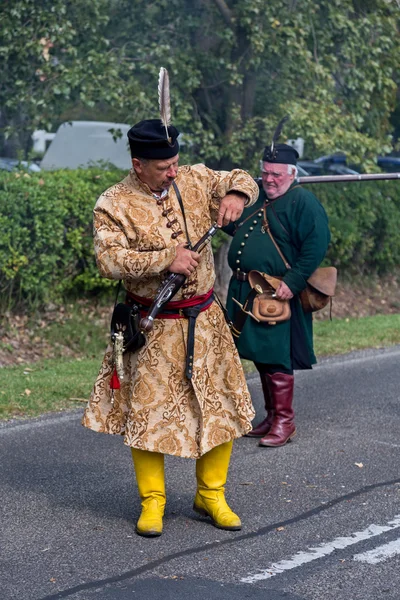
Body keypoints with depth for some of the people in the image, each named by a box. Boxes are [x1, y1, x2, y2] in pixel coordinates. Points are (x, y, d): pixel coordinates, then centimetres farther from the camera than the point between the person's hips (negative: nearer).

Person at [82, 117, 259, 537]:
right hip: (153, 327, -4)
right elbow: (109, 261, -23)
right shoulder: (114, 205, -12)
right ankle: (152, 502, 17)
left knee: (222, 406, 8)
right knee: (148, 412, 1)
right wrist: (167, 258, -29)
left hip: (204, 321, 4)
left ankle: (211, 494, 24)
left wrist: (235, 195, -14)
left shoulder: (193, 180, 1)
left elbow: (242, 180, 11)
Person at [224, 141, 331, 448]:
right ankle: (272, 416, 26)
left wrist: (293, 282, -22)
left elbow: (316, 246, -17)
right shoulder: (254, 195, 14)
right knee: (260, 356, 15)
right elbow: (234, 227, 26)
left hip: (278, 295, -8)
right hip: (245, 291, 8)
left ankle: (284, 422, 4)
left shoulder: (303, 201, -10)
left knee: (276, 359, -6)